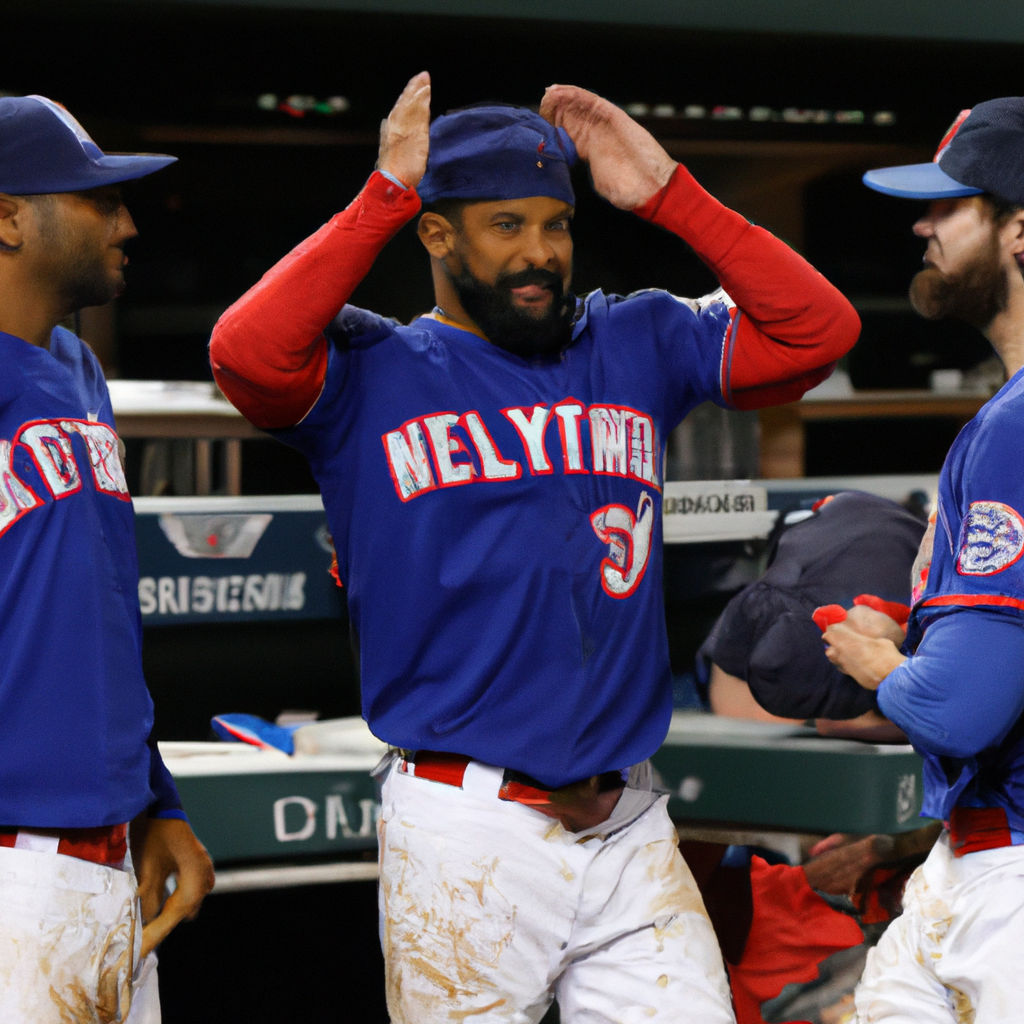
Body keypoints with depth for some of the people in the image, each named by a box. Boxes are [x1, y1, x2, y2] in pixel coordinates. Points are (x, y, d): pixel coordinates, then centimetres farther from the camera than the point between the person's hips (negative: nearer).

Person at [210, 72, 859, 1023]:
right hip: (465, 839, -3)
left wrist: (667, 193, 0)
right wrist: (385, 195, -13)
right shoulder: (369, 372, 1)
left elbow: (818, 329, 4)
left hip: (631, 832, 4)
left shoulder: (636, 345, 13)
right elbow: (244, 352, -19)